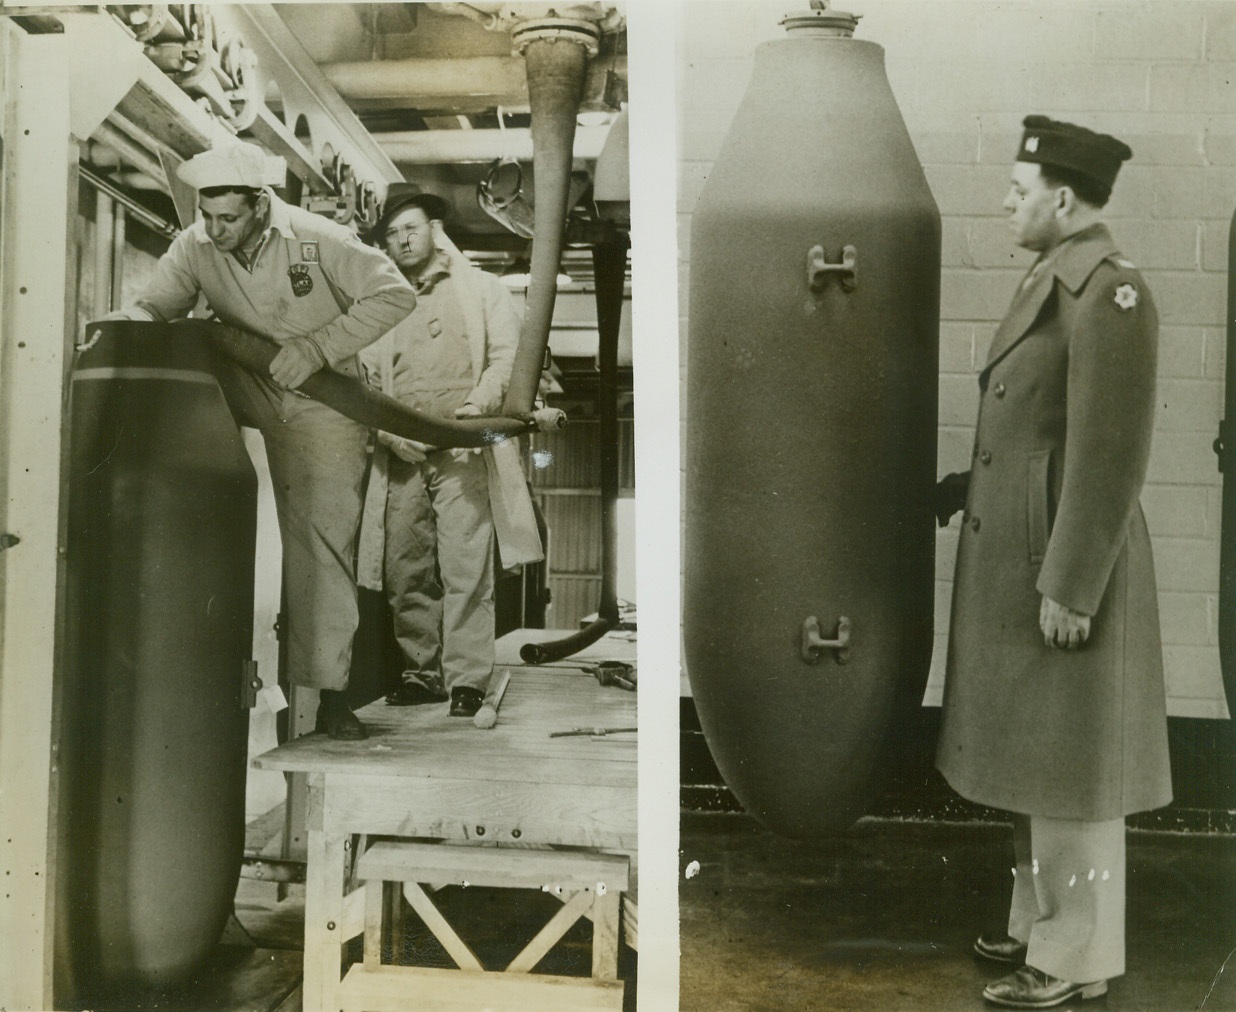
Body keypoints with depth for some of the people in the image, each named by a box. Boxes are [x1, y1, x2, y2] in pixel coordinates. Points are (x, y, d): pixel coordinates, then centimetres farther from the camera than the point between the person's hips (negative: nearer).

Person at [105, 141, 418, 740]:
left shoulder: (316, 240, -18)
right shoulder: (195, 245, -8)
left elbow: (395, 295, -16)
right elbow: (152, 307, -2)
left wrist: (317, 347, -22)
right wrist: (123, 325, -28)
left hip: (319, 403, -4)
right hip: (241, 386, 4)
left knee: (323, 539, -8)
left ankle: (329, 691, 0)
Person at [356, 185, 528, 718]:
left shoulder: (483, 290, 14)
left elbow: (506, 356, 4)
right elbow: (364, 379, 14)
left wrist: (476, 406, -14)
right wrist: (390, 431, -3)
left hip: (462, 451, -3)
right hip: (400, 455, 4)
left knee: (465, 568, -11)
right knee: (405, 572, 3)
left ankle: (466, 679, -7)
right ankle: (422, 671, 14)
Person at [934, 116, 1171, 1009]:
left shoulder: (1111, 294, -18)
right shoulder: (1053, 281, 11)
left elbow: (1112, 456, -21)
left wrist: (1070, 589, -20)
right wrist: (968, 484, 16)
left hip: (1066, 565, -9)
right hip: (1015, 557, 10)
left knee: (1070, 766, 4)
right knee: (1032, 756, 19)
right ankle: (1043, 918, 36)